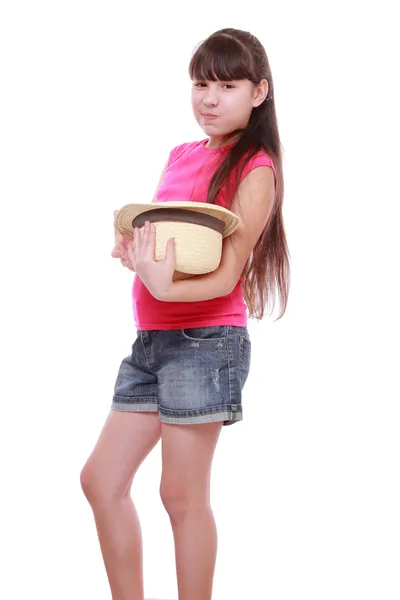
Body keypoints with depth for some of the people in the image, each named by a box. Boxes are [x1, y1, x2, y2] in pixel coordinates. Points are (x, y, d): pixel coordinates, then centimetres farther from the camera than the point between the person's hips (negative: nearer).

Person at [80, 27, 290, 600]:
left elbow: (227, 275, -15)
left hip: (205, 340, -8)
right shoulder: (181, 156, 13)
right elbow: (145, 230, 16)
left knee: (182, 493, -2)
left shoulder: (255, 170, -8)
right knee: (101, 480, 9)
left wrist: (165, 288, -32)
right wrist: (130, 244, -8)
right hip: (151, 339, 8)